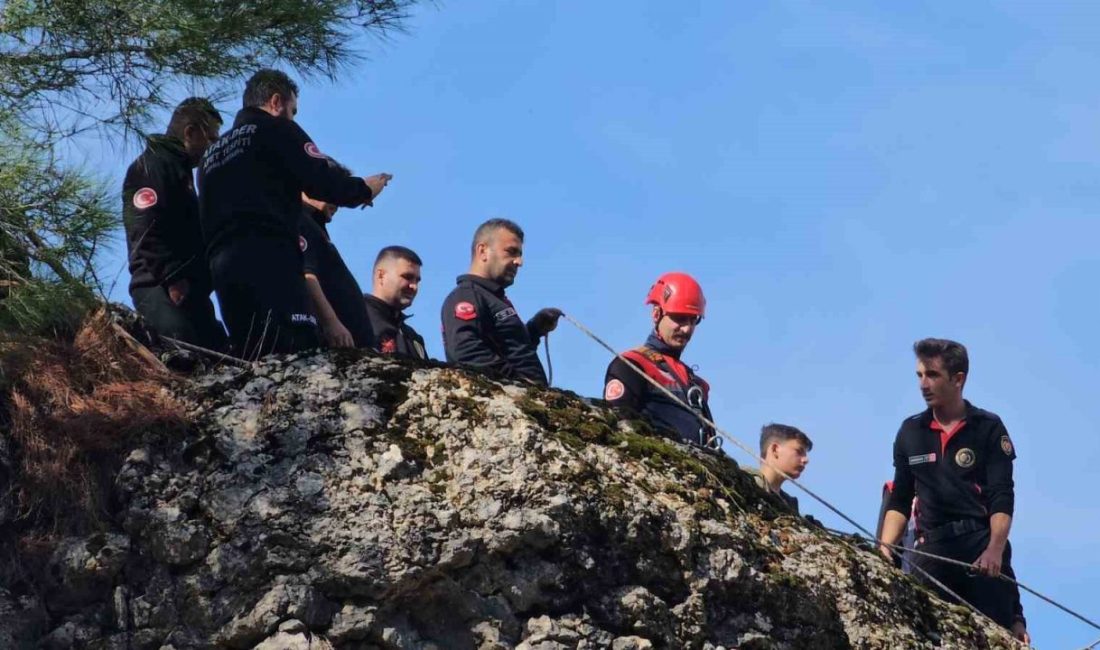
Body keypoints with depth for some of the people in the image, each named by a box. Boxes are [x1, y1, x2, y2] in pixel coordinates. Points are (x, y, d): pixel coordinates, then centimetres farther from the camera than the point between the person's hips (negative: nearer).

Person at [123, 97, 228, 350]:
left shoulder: (180, 170, 28)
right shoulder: (150, 166, -3)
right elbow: (146, 232, -16)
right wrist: (172, 278, -22)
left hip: (187, 288, 10)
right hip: (160, 287, -10)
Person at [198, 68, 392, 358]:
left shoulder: (212, 153, 29)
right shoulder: (275, 129, 8)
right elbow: (324, 183, -3)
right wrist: (364, 189, 17)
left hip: (223, 263, 8)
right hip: (268, 259, -8)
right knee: (294, 361, -21)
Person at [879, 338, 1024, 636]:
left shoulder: (988, 428, 2)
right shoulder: (910, 432, 12)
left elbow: (1001, 497, -6)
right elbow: (900, 500, 18)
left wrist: (995, 549, -22)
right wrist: (885, 548, 3)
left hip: (983, 546, -3)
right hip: (931, 549, 3)